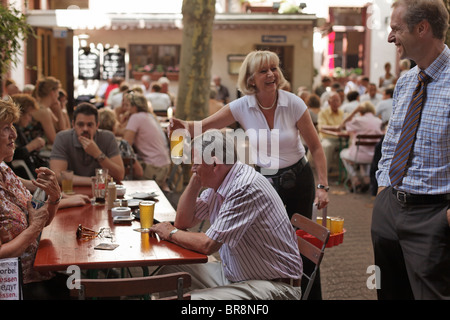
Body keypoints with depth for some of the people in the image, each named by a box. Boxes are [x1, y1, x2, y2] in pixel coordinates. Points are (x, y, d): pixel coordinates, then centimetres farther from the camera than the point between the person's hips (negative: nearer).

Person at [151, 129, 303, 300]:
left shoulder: (247, 188, -25)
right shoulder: (217, 183, 5)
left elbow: (208, 245, -25)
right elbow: (183, 222, 11)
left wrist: (171, 233, -7)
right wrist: (195, 179, 0)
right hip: (233, 274, 9)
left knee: (194, 297, -28)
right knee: (170, 271, 3)